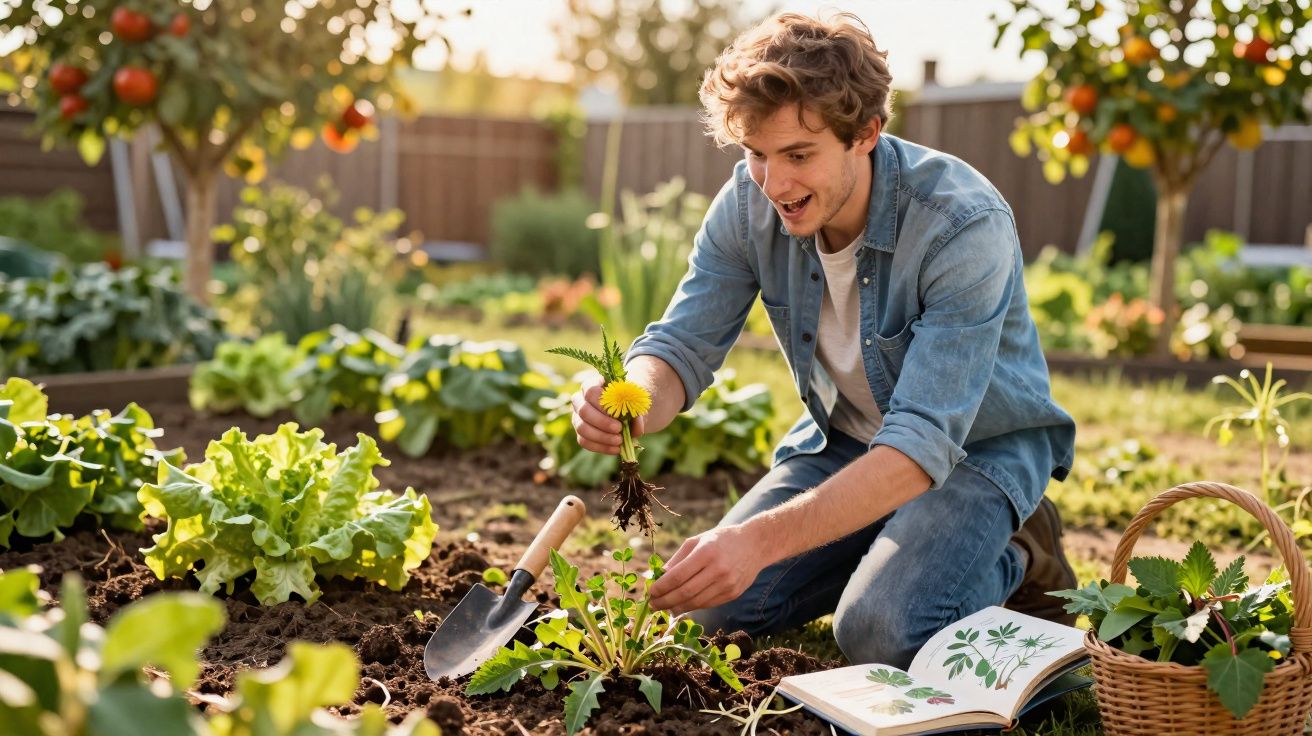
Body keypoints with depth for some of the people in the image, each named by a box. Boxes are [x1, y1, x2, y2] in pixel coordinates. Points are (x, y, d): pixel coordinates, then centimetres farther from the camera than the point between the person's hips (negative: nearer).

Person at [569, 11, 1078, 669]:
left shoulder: (964, 225, -33)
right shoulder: (749, 202, -16)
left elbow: (925, 442, -38)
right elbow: (682, 344, -13)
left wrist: (761, 539, -50)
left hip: (979, 444, -5)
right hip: (843, 439, 6)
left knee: (880, 635, -27)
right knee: (720, 608, -7)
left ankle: (1016, 559, 4)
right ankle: (888, 544, 17)